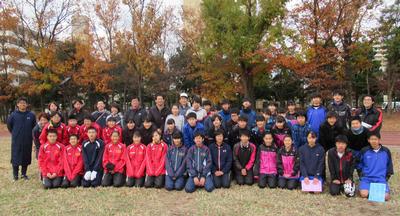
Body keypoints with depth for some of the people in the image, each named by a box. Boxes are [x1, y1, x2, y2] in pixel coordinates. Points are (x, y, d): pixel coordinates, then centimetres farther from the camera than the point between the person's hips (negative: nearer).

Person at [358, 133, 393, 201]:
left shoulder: (386, 151, 4)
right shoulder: (364, 151, 0)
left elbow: (389, 166, 15)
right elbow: (359, 165, 12)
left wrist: (387, 177, 7)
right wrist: (361, 176, 3)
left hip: (381, 179, 1)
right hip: (367, 179, -1)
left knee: (386, 197, -21)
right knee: (364, 194, -25)